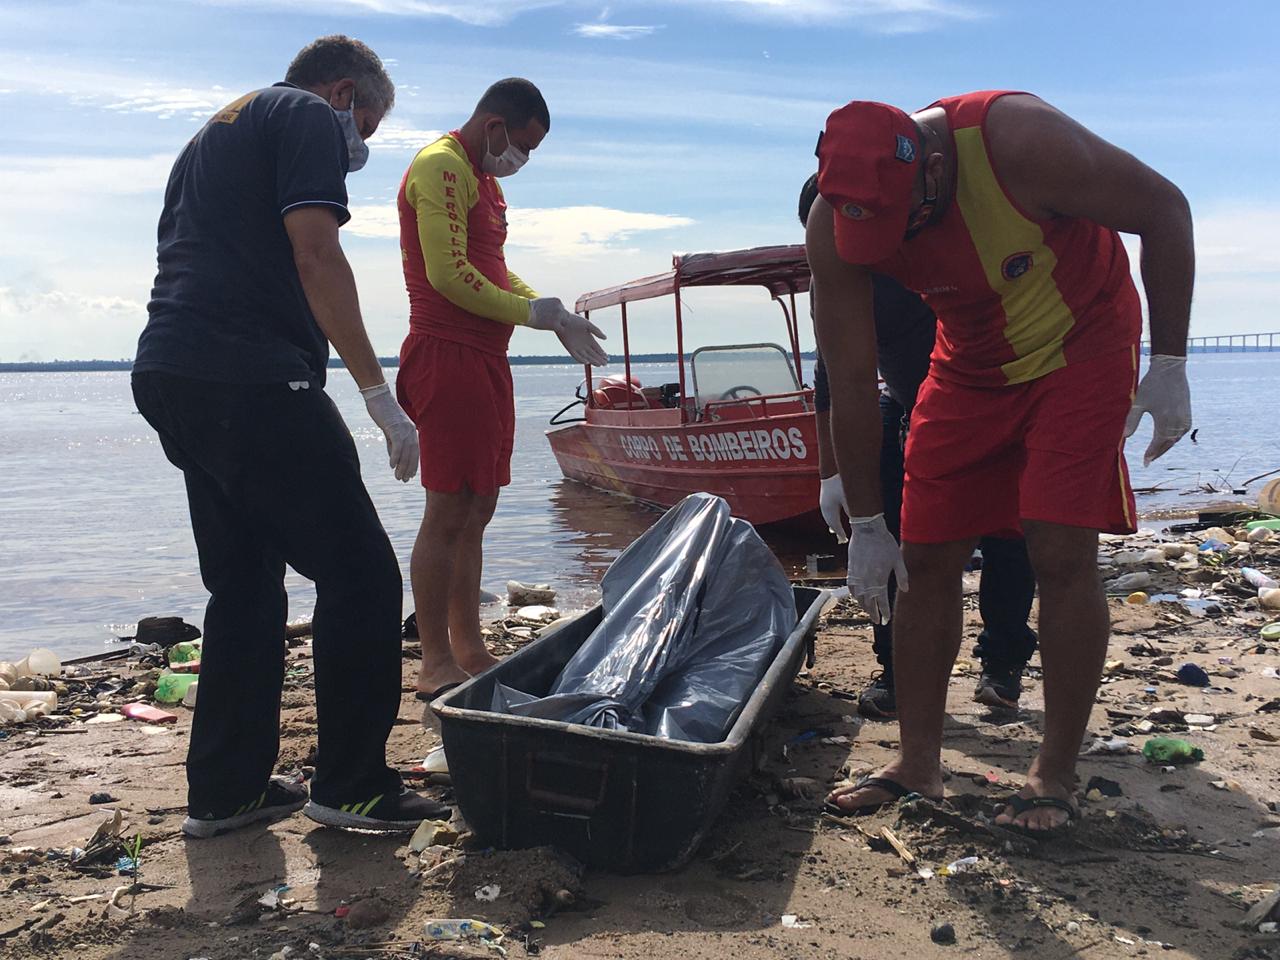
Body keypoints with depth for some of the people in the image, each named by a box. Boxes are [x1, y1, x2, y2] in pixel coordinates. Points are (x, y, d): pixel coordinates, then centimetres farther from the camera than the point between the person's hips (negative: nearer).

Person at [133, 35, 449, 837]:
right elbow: (315, 256, -13)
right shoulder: (310, 117, 1)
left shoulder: (214, 133, 29)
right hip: (250, 378, -10)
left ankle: (224, 790, 19)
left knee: (246, 584, 15)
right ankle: (352, 786, 4)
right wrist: (379, 395, -13)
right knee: (360, 574, -2)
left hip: (168, 373, 10)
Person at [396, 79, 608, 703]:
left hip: (485, 358, 10)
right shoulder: (441, 167, -8)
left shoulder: (482, 177, 24)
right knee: (447, 512, -8)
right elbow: (449, 274, -18)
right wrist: (530, 313, -11)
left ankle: (468, 650, 19)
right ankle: (435, 665, -1)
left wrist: (556, 318, 12)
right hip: (448, 354, -10)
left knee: (476, 511, 11)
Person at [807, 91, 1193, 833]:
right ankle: (919, 764, 11)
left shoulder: (1019, 141, -33)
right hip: (971, 365, 4)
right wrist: (866, 524, -12)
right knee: (926, 557, -2)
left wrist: (1170, 366, -18)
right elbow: (850, 383, -15)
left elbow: (1164, 209, -18)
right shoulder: (835, 227, -22)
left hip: (1081, 343, -3)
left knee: (1063, 554, -14)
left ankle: (1057, 774, 1)